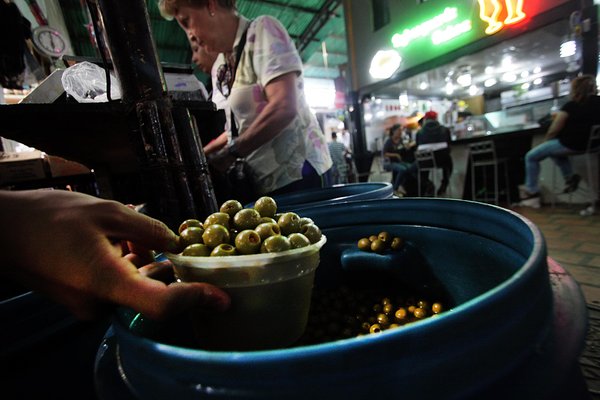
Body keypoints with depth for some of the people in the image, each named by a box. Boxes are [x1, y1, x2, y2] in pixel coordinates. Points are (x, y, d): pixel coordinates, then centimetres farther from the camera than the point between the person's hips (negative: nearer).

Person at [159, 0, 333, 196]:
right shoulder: (220, 68, 14)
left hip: (297, 172, -6)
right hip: (263, 182, 6)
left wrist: (230, 152, -12)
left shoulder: (262, 29, -6)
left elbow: (284, 108, -19)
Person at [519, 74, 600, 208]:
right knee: (555, 150, 34)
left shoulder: (571, 106, -16)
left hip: (570, 145, -8)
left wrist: (544, 142, 5)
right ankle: (570, 177, 26)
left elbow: (553, 131, -13)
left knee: (531, 157, 4)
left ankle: (532, 192, 7)